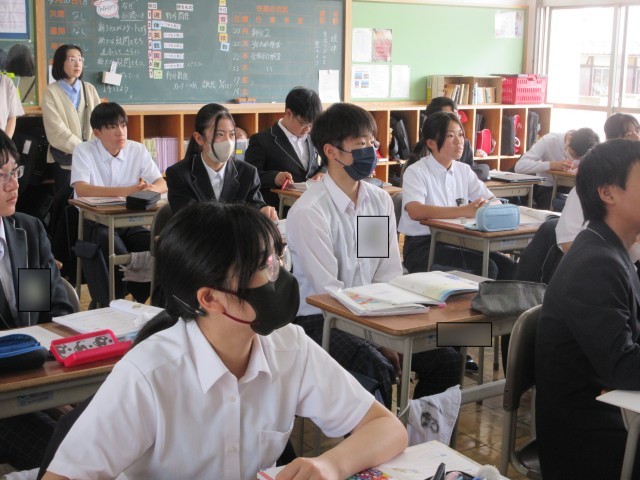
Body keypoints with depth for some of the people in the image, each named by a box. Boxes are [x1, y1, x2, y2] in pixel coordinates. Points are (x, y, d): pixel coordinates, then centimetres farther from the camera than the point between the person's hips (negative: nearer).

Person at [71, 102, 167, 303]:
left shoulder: (138, 150, 4)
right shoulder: (84, 151, -7)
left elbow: (162, 184, 2)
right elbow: (81, 189, -23)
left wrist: (151, 189, -25)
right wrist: (127, 191, -34)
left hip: (130, 221, 4)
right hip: (95, 223, -4)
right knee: (119, 257, -32)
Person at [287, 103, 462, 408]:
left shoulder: (380, 200, 4)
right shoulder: (308, 211, -16)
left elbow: (389, 276, 2)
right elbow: (328, 292, -17)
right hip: (319, 321, -6)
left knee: (446, 359, -9)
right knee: (379, 368, -32)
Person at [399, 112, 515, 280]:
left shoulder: (464, 170, 11)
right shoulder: (416, 172, -8)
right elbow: (415, 211, -26)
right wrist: (464, 211, -36)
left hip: (459, 243, 6)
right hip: (423, 246, -6)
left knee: (508, 268, -15)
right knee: (486, 268, -25)